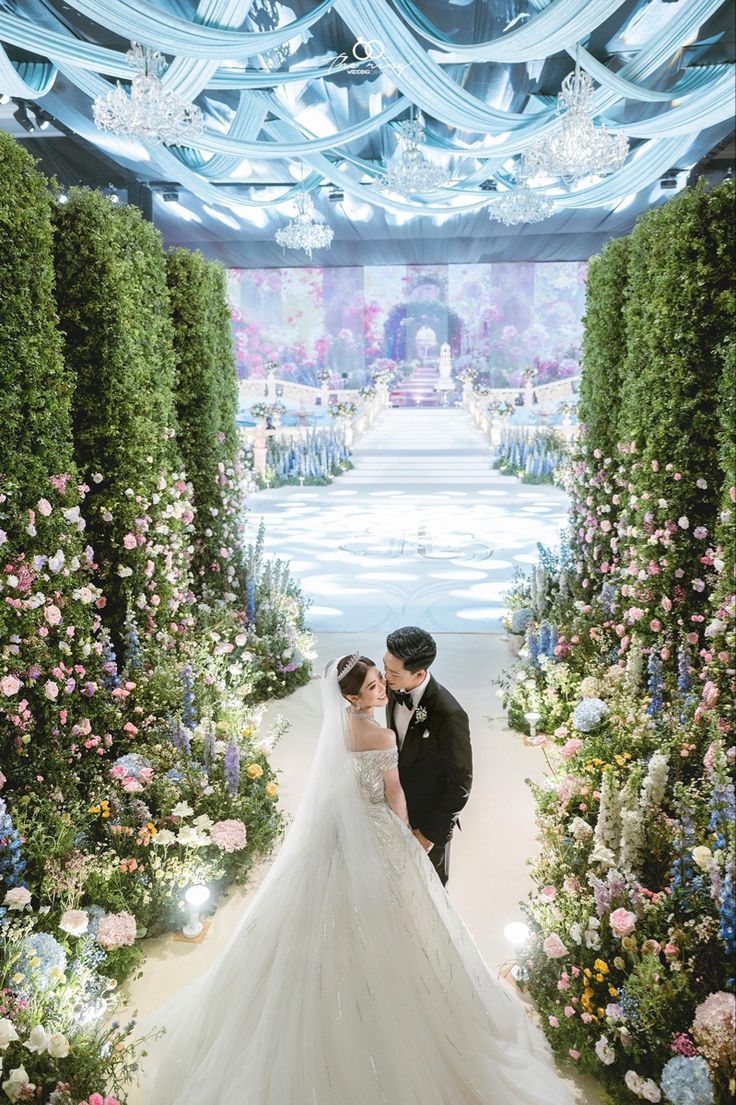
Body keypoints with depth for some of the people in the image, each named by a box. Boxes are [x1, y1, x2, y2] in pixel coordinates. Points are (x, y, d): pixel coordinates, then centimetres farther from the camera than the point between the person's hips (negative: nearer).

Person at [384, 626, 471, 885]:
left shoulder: (449, 715, -34)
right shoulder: (394, 689, -15)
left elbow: (461, 782, -22)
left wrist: (431, 832, -16)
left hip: (430, 816, -5)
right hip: (397, 806, 6)